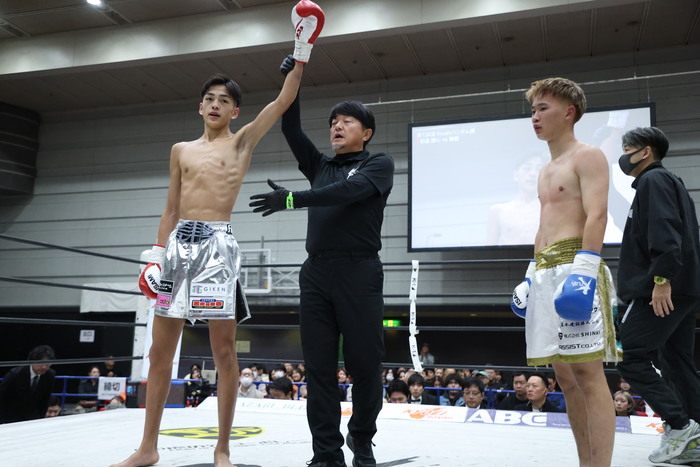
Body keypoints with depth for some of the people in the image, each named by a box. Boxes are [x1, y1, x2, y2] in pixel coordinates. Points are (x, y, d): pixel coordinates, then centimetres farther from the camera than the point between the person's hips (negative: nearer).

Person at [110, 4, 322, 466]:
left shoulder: (243, 141, 8)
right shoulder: (181, 150, 18)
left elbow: (283, 102, -1)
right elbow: (171, 208, 17)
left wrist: (302, 51, -5)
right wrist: (158, 254, 9)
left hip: (217, 244, -4)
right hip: (179, 243, 5)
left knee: (224, 350, -2)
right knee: (161, 349, 6)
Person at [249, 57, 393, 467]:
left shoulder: (380, 164, 7)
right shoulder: (321, 166, 22)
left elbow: (350, 191, -12)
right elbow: (292, 129, 13)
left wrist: (293, 198, -19)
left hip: (360, 272, -4)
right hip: (317, 272, 5)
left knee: (365, 365, 0)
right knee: (319, 367, 1)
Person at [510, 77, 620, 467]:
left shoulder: (588, 156, -1)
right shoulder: (546, 171, 25)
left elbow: (597, 215, -13)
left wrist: (584, 270, -23)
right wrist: (531, 274, 21)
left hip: (573, 266, -9)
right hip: (544, 272, 9)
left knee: (587, 373, -9)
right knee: (565, 377, 9)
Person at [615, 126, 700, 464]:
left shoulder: (653, 180, -7)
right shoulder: (670, 182, 24)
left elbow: (665, 233, -21)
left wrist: (662, 279, -26)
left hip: (663, 290, -10)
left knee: (628, 355, -7)